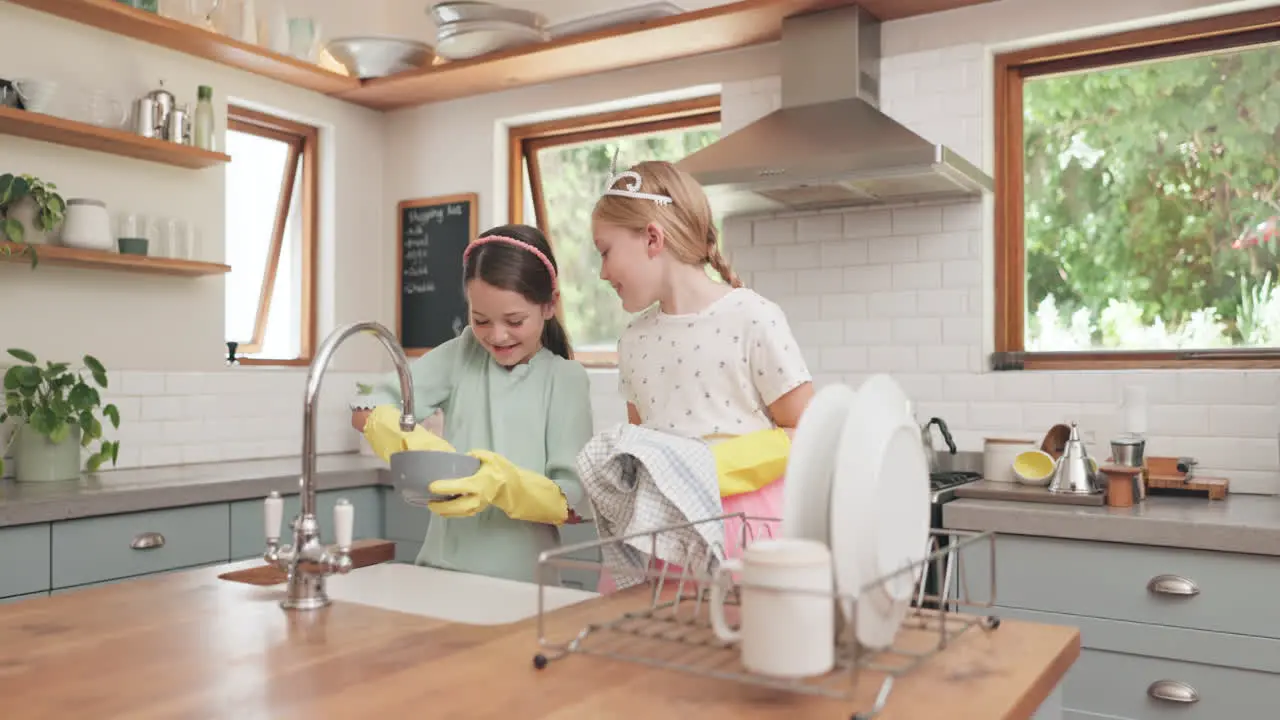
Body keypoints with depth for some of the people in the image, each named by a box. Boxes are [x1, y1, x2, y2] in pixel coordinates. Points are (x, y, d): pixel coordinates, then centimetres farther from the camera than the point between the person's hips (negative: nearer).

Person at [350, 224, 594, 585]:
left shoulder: (566, 378, -3)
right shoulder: (463, 353, 4)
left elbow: (570, 506, -5)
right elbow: (366, 410, 1)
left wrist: (506, 485, -23)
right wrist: (410, 441, -20)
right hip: (442, 569, 3)